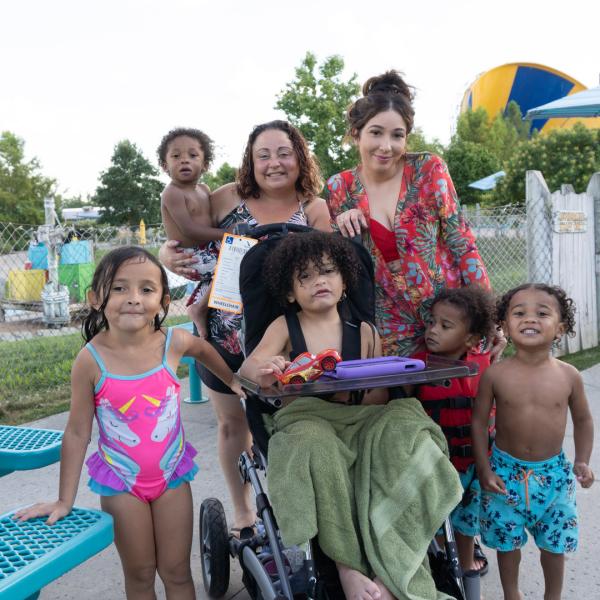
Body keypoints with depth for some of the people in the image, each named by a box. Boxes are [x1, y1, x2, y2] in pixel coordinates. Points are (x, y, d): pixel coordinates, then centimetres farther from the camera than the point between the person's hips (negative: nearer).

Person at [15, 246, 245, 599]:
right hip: (121, 481, -1)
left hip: (172, 474, 2)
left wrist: (232, 379, 17)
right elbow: (78, 433, -11)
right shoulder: (91, 360, -19)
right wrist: (65, 501, -7)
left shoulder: (173, 343, -14)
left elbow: (203, 348, 12)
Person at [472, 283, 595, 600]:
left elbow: (583, 420, 6)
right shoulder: (495, 375, -13)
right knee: (507, 541, 14)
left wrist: (582, 461, -4)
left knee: (554, 542, 16)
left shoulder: (568, 376, -9)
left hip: (553, 473, 1)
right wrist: (484, 469, -8)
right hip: (506, 472, -1)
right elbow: (479, 421, -4)